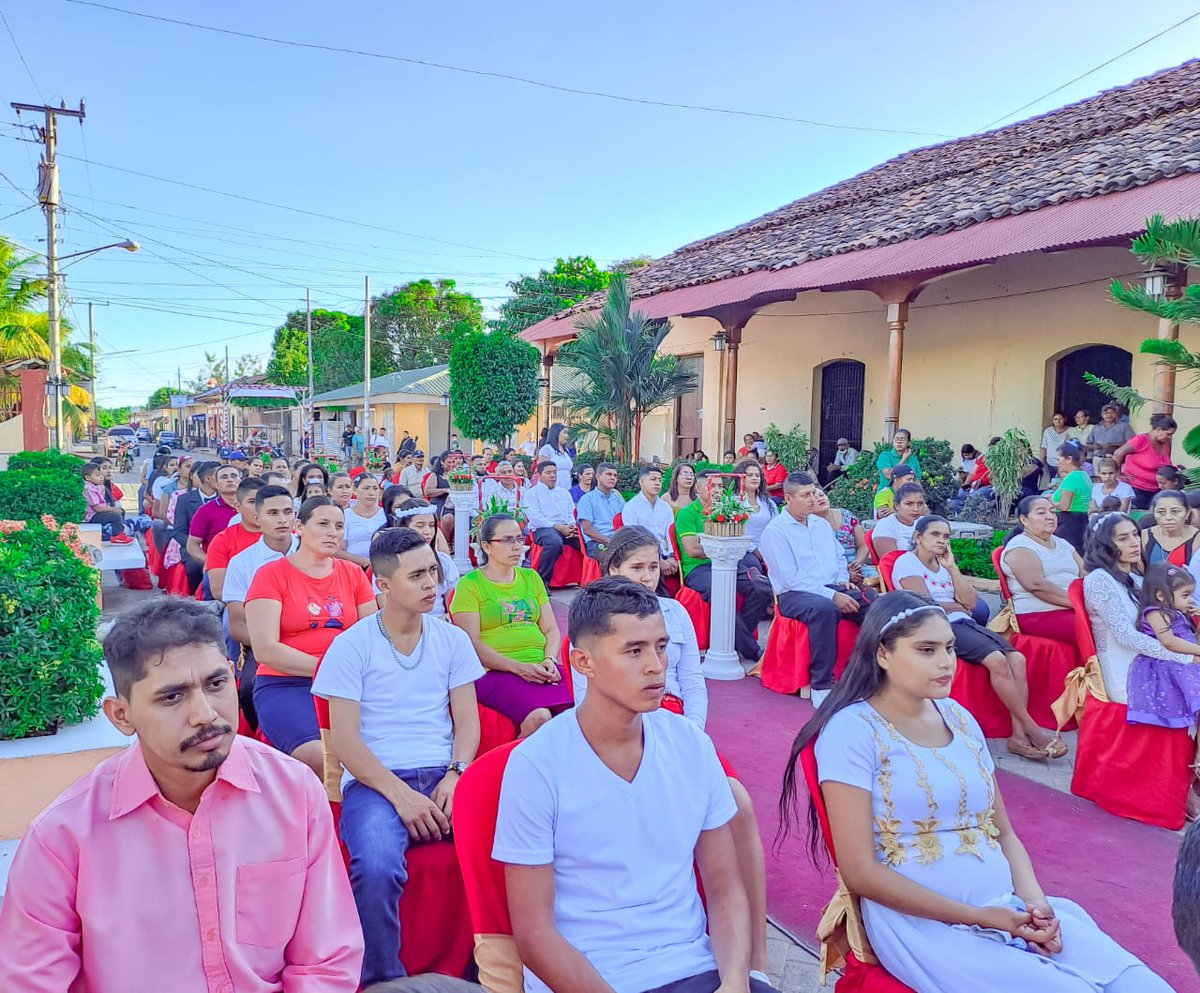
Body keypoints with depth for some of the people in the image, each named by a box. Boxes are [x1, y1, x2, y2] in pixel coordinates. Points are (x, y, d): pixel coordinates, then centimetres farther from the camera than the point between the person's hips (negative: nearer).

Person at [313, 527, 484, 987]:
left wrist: (455, 775, -11)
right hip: (375, 780, -2)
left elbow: (467, 719, 9)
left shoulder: (452, 640, 12)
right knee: (377, 867, -33)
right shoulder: (352, 646, 2)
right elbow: (345, 738, -4)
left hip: (445, 776, 3)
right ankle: (382, 980, -6)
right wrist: (401, 795, -15)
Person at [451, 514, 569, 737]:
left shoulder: (532, 578, 20)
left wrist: (549, 660, -4)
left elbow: (551, 629, 17)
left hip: (541, 667, 5)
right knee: (539, 716, -32)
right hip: (495, 671, -4)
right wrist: (518, 667, -15)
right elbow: (471, 644, -4)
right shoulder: (470, 585, 4)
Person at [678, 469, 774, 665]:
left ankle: (738, 637, -7)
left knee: (763, 588, -21)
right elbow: (692, 550, -9)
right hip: (698, 568, -5)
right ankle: (750, 649, -20)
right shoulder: (687, 514, 3)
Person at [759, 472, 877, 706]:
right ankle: (821, 686, -34)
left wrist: (843, 580, 6)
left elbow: (840, 557, 30)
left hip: (832, 589, 7)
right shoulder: (775, 532, -4)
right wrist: (832, 595, -19)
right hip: (794, 595, -7)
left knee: (876, 603, -20)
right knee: (824, 608, -40)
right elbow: (790, 578, -13)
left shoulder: (822, 524, 20)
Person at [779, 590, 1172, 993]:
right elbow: (861, 873, -13)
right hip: (923, 924, -6)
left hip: (1012, 908, 6)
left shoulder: (960, 718, 10)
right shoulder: (852, 730, -11)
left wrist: (1036, 901, -5)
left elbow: (1003, 833, 14)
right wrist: (979, 917, -14)